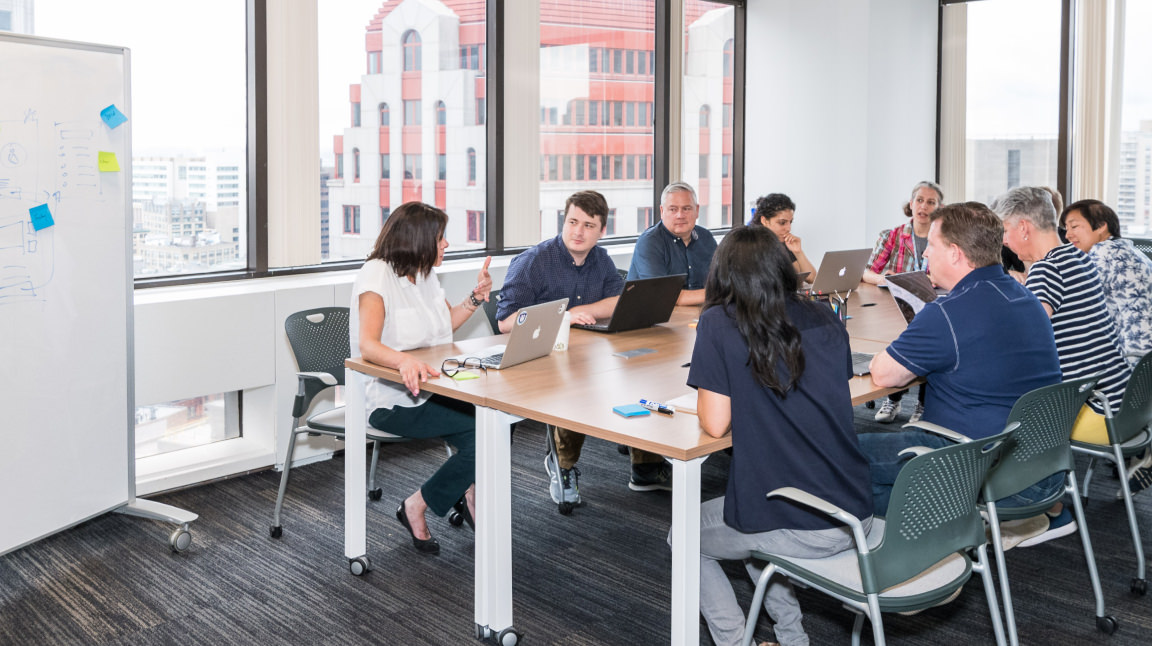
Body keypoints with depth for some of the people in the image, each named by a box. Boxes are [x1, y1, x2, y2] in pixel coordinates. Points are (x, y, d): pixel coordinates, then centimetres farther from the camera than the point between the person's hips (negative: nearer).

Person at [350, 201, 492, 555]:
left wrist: (475, 298, 11)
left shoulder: (425, 273, 11)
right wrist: (405, 360, -49)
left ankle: (470, 490, 9)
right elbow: (368, 345, -30)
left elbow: (446, 324, 27)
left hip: (431, 389, 8)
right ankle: (415, 508, -5)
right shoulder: (377, 274, -15)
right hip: (393, 401, -7)